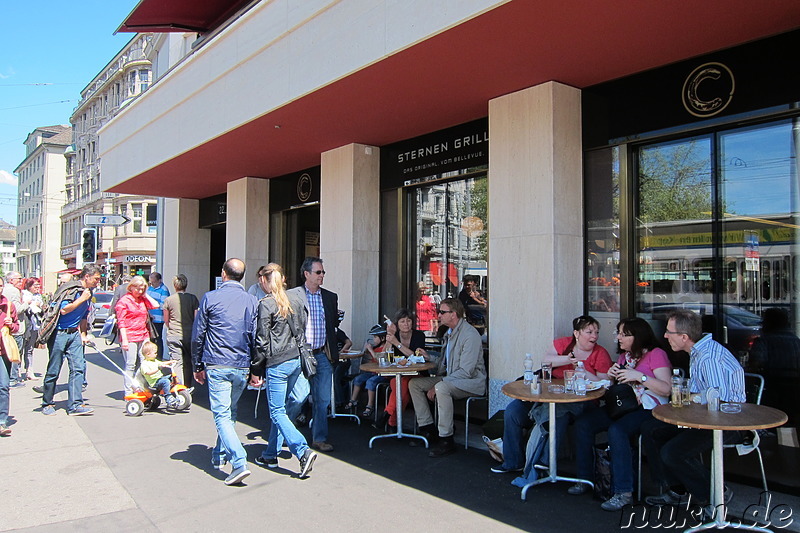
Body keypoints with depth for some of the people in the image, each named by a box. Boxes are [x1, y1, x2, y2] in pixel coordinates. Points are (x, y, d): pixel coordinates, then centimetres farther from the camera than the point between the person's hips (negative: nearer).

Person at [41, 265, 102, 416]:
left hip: (74, 334, 7)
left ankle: (75, 405, -2)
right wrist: (82, 298, -18)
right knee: (53, 371, 5)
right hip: (59, 334, -7)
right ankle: (47, 404, 21)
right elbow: (64, 310, -23)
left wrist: (83, 334, 12)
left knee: (78, 368, -3)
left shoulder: (88, 292, 11)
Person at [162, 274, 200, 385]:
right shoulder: (193, 298, -3)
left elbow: (166, 321, 7)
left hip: (173, 335, -1)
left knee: (176, 363, 0)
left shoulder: (168, 300, -3)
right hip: (189, 335, 1)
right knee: (188, 363, 14)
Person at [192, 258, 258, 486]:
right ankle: (220, 456, 32)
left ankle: (239, 463, -15)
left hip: (217, 366, -3)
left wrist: (198, 366, 11)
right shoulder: (252, 302, 3)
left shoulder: (210, 298, -3)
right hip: (242, 367, 4)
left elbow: (197, 335, 0)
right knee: (230, 412, 19)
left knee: (222, 415, -3)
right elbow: (256, 339, 6)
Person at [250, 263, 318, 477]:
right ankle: (270, 455, 26)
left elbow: (262, 340, -11)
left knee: (277, 412, -1)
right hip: (296, 360, 7)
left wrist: (256, 370, -4)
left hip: (277, 363, -7)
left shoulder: (265, 304, -11)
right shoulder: (295, 299, 8)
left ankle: (303, 451, -12)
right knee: (279, 409, 17)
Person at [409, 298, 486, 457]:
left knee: (442, 388, -37)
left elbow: (466, 371, -24)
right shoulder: (449, 333, 13)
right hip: (450, 378, 10)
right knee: (414, 384, 1)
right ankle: (427, 428, 4)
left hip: (471, 380, -10)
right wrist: (428, 357, 5)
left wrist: (437, 386, -25)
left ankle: (446, 440, -26)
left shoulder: (470, 335, -19)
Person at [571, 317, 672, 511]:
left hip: (647, 410, -7)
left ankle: (624, 492, -26)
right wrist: (612, 374, 4)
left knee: (616, 430, -34)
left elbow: (667, 389, -14)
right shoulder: (624, 356, 19)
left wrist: (639, 376, -20)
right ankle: (584, 478, -2)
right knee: (582, 423, -13)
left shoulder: (656, 354, -3)